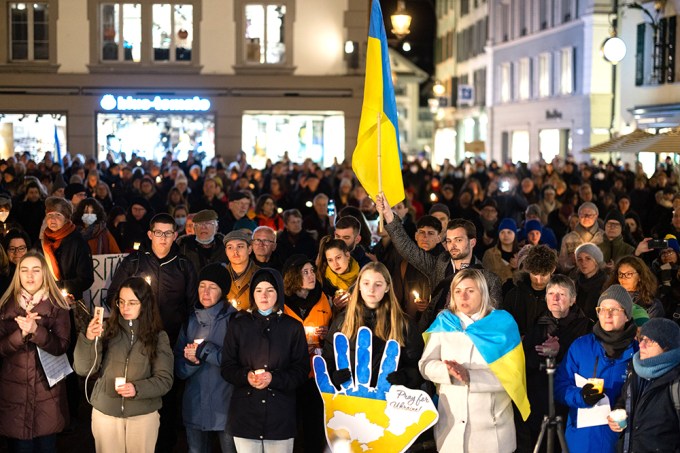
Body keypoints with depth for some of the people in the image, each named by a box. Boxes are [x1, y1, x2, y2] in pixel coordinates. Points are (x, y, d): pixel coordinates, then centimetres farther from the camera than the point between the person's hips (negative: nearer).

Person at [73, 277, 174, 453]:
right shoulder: (107, 330, -3)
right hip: (104, 413, 1)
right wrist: (88, 339, -25)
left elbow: (165, 380, -5)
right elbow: (82, 369, -9)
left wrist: (137, 389, -21)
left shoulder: (158, 336, -3)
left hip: (143, 416, 0)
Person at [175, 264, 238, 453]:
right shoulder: (191, 320, 9)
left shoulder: (233, 319, -7)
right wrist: (192, 360, -14)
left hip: (225, 407, -5)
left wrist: (205, 350, -17)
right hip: (194, 407, 5)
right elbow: (180, 368, 7)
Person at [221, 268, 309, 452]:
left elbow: (302, 370, 2)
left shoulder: (293, 327, 4)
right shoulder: (238, 325, 7)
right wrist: (246, 376, -16)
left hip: (280, 415, -1)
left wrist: (274, 378, -16)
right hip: (245, 414, 1)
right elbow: (227, 367, 6)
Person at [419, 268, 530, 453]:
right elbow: (425, 365, 1)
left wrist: (470, 376, -21)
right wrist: (449, 372, -19)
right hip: (451, 421, 2)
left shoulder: (501, 323, -2)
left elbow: (509, 375, -9)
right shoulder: (444, 322, 4)